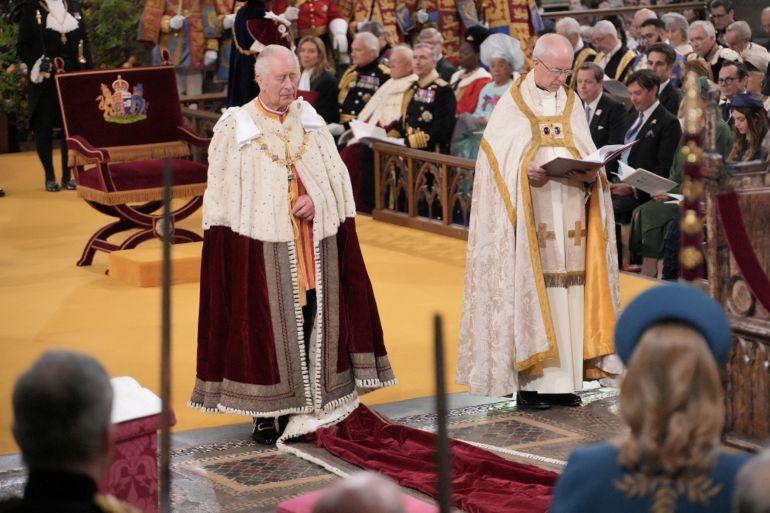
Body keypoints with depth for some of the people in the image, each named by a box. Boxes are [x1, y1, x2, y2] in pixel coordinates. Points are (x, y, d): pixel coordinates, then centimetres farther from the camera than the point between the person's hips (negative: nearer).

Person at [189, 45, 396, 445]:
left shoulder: (310, 120, 11)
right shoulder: (234, 127, 0)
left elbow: (337, 174, 10)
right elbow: (221, 192, -2)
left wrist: (317, 201, -9)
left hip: (313, 242, 4)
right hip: (260, 243, -4)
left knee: (311, 319, 5)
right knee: (263, 325, -2)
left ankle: (306, 406, 13)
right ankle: (265, 413, 5)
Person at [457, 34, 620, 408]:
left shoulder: (572, 104, 15)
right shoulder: (512, 105, 2)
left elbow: (587, 154, 14)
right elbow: (498, 160, -4)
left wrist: (589, 173, -8)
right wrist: (526, 171, -22)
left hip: (569, 221, 4)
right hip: (530, 221, -4)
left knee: (569, 291, 2)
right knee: (528, 292, -7)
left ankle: (563, 382, 7)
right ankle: (528, 385, -5)